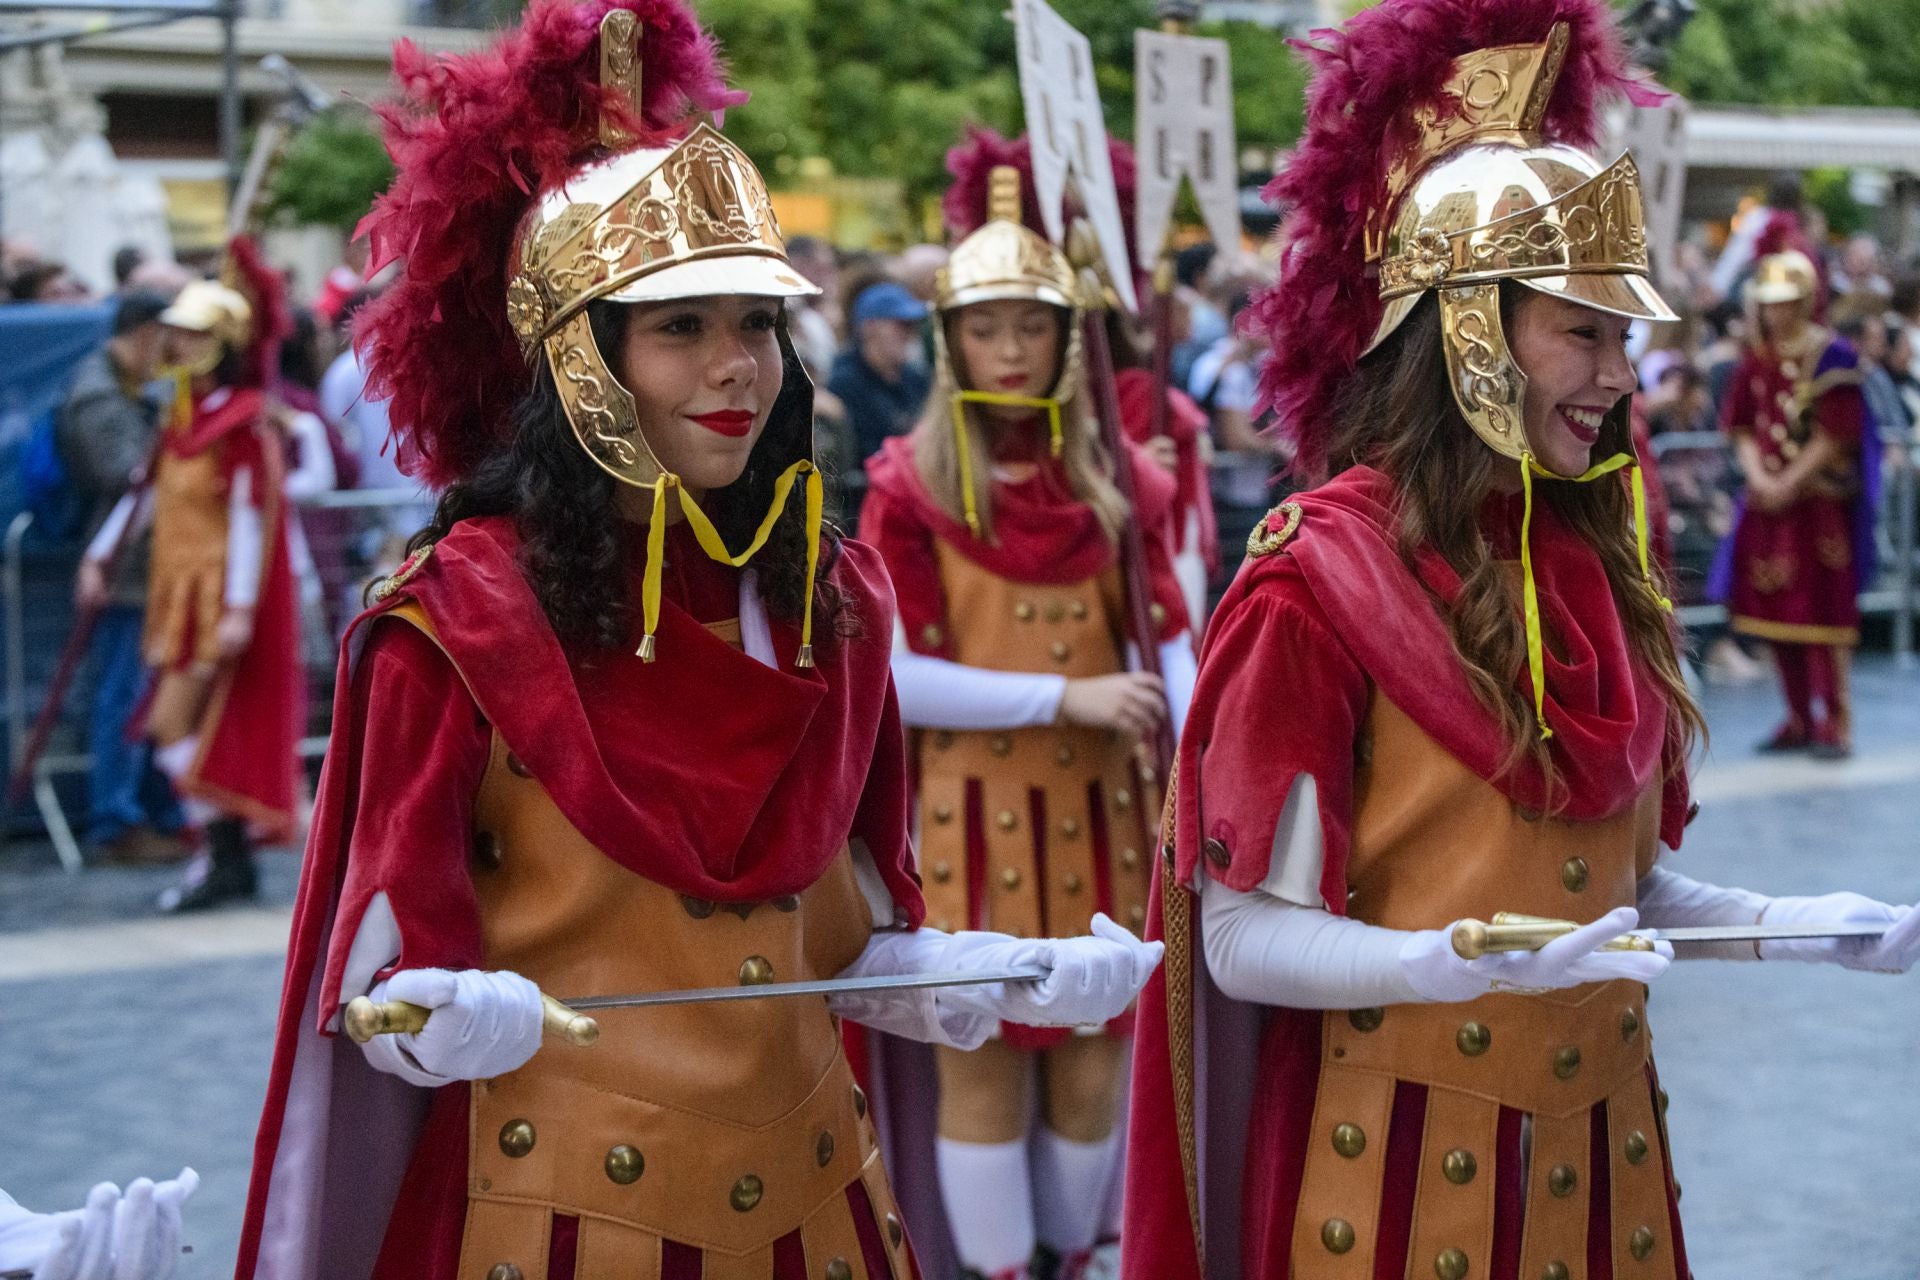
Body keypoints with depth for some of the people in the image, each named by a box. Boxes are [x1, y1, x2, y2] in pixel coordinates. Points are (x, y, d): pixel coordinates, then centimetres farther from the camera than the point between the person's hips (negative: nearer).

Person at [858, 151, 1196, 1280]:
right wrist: (1065, 696, -15)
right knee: (984, 1072, 3)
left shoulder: (1119, 476, 5)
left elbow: (1172, 643, 3)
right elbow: (890, 674, -10)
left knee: (1093, 1069, 8)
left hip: (1099, 809, 3)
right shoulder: (912, 482, -5)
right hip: (974, 812, -3)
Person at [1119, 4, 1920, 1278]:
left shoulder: (1600, 559, 5)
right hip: (1401, 1151, -6)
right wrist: (1463, 965, -31)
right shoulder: (1320, 574, -14)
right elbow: (1248, 939, -16)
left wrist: (1789, 924, -2)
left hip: (1598, 1136, 6)